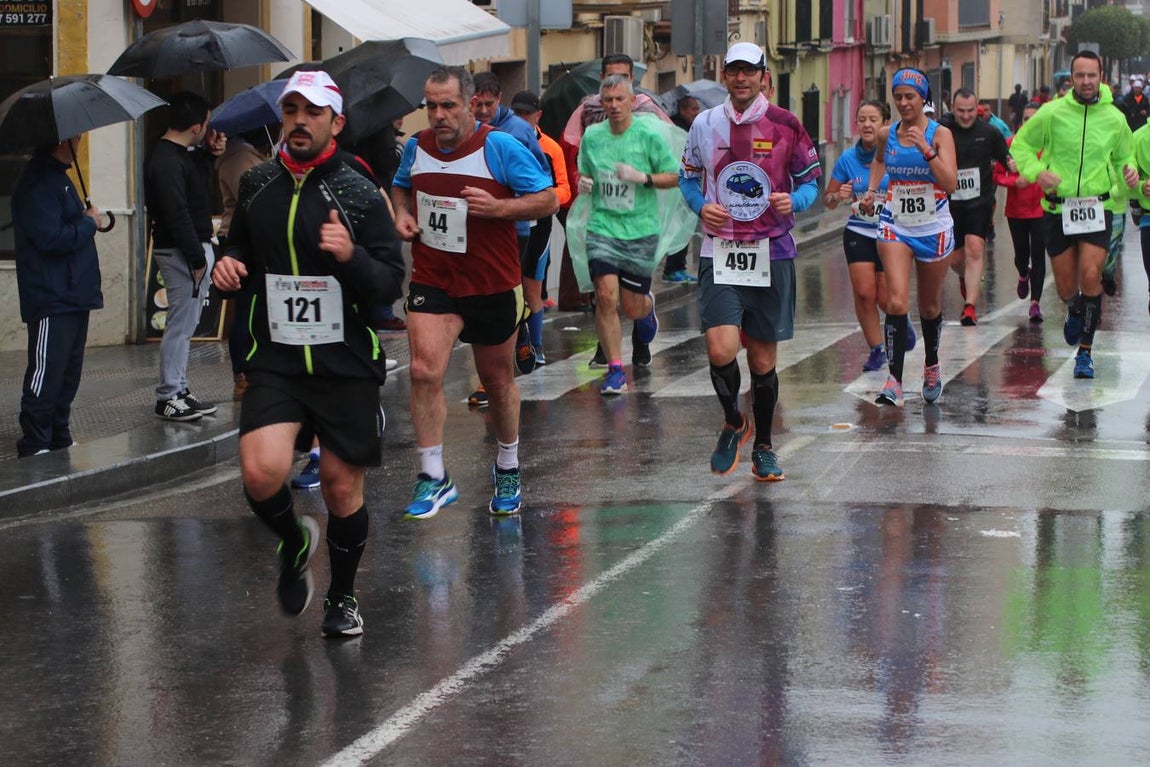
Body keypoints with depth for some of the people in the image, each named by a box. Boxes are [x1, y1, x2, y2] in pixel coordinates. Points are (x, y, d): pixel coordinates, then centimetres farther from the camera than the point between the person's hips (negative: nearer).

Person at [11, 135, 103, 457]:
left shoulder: (58, 178, 17)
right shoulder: (38, 184, -16)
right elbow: (50, 238, -24)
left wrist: (86, 221, 8)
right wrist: (89, 223, -11)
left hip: (73, 297, 10)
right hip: (51, 301, -10)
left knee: (68, 375, 14)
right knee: (47, 375, -7)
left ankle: (60, 440, 21)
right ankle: (35, 447, -3)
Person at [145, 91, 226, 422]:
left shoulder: (179, 155, 11)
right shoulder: (166, 161, -20)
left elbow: (196, 182, 24)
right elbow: (177, 214, -23)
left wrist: (209, 155, 7)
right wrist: (197, 258, -21)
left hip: (192, 248, 11)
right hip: (182, 251, -11)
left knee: (184, 323, 16)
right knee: (182, 323, -5)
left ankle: (177, 389, 23)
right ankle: (169, 398, 0)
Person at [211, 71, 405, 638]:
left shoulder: (359, 195, -5)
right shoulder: (256, 186, 6)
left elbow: (391, 284, -7)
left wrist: (351, 257, -26)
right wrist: (228, 265, 1)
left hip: (347, 366, -2)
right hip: (275, 362, 2)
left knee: (342, 488, 7)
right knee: (262, 472, -19)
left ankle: (342, 597, 31)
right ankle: (295, 542, 15)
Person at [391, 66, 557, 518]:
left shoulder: (500, 148, -11)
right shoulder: (417, 147, 2)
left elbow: (548, 200, -9)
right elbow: (402, 187, 24)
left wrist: (497, 207, -24)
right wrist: (402, 214, 2)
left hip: (492, 285, -2)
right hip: (431, 281, 2)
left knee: (497, 380, 13)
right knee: (424, 371, -17)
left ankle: (508, 471, 35)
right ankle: (433, 478, -7)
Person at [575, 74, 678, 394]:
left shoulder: (650, 135, -5)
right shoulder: (591, 136, 5)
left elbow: (674, 177, -1)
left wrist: (642, 177, -17)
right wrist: (582, 183, -4)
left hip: (640, 230, -2)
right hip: (602, 227, 2)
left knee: (632, 307, 4)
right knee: (605, 296, -14)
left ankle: (648, 308, 43)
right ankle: (615, 371, -6)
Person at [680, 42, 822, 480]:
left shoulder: (785, 126, -1)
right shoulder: (705, 124, 4)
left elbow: (811, 180, 7)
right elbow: (687, 177, 16)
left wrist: (794, 202, -15)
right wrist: (701, 206, -4)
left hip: (772, 253, 0)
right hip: (720, 252, 0)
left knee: (764, 358, 6)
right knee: (720, 349, -16)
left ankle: (763, 447, 25)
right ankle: (733, 423, 13)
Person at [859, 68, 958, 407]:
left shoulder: (940, 134, -8)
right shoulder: (887, 135, 2)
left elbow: (950, 183, -19)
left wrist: (926, 150, -27)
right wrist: (872, 190, 14)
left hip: (934, 228, -1)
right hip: (895, 226, 1)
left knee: (930, 306, 13)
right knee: (896, 302, -16)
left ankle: (932, 366, 39)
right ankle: (894, 381, -18)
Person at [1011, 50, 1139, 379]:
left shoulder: (1114, 119, 4)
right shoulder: (1052, 113, -3)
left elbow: (1122, 157, 19)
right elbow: (1020, 144, 5)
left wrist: (1128, 173, -4)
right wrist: (1037, 172, -13)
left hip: (1097, 209, 0)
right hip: (1058, 208, 0)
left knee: (1090, 276, -16)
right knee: (1066, 288, 7)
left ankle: (1085, 352, -4)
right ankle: (1076, 312, 46)